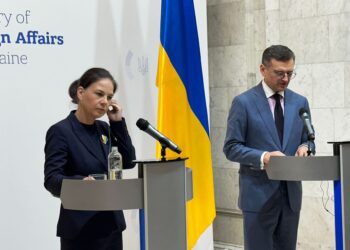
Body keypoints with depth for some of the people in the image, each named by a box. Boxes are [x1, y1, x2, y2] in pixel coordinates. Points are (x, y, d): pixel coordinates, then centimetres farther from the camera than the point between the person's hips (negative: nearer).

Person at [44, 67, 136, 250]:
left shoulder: (104, 129, 10)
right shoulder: (60, 132, -12)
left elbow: (128, 162, 5)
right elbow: (51, 179, -20)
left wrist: (118, 122, -1)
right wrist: (80, 182, -41)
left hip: (111, 224, 7)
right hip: (80, 230, -7)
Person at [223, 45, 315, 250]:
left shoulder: (300, 102, 10)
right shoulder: (244, 102, -5)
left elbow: (308, 140, 16)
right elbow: (231, 148, -6)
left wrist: (305, 148, -8)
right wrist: (262, 157, -22)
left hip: (291, 194, 5)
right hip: (259, 194, -5)